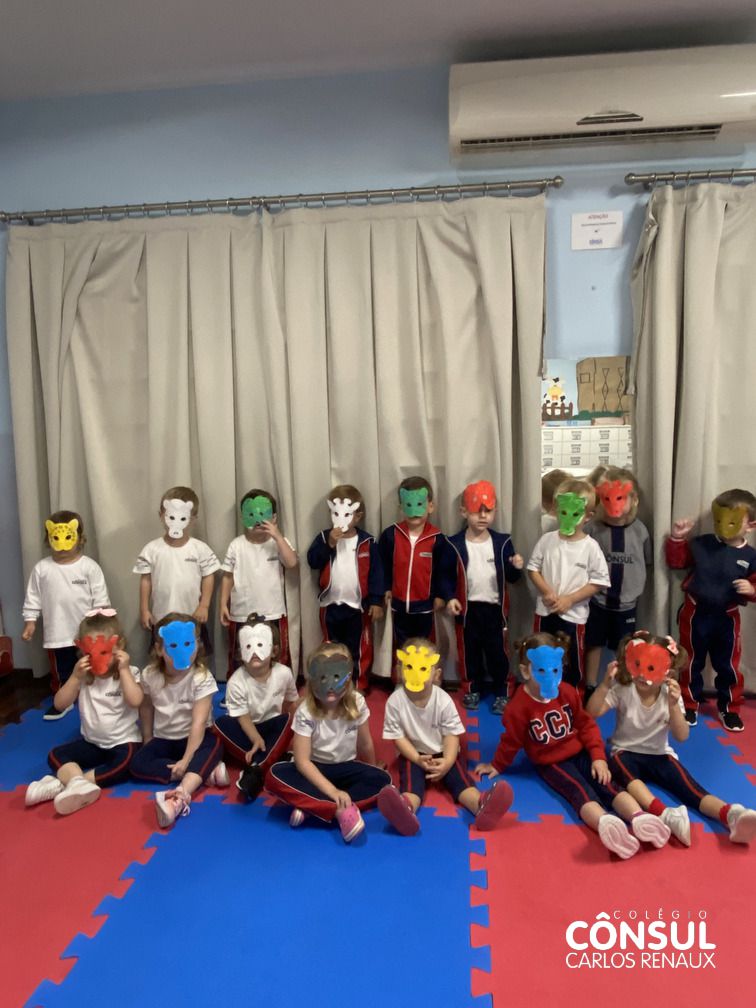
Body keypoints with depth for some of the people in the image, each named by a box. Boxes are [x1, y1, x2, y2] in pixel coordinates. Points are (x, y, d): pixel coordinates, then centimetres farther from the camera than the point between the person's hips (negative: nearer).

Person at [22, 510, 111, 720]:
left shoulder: (89, 566, -9)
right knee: (60, 670, 16)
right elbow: (33, 598, 3)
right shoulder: (41, 568, -4)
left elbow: (100, 598, -5)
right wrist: (30, 621, 0)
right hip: (57, 632, 1)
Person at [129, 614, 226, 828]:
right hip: (163, 739, 4)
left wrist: (186, 760, -31)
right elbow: (146, 708, 10)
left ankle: (180, 796, -55)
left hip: (193, 738, -4)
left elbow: (199, 723, -27)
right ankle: (207, 772, -26)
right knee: (137, 764, -24)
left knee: (213, 745, -36)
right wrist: (148, 740, 11)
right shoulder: (149, 676, -10)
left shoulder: (201, 678, -22)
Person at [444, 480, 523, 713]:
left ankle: (501, 693, 25)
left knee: (498, 653, 8)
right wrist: (450, 597, -15)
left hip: (495, 607, 1)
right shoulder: (455, 544, -6)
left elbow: (511, 578, 1)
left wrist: (516, 567, -20)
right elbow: (447, 576, -1)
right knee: (469, 652, 13)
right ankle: (473, 689, 31)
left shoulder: (502, 541, -2)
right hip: (468, 607, 0)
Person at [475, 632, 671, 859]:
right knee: (580, 790, -32)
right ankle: (605, 825, -60)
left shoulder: (568, 692, -1)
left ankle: (640, 819, -46)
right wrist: (498, 765, 9)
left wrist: (598, 757, -5)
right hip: (550, 763, -4)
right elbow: (512, 741, -2)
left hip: (580, 753, 4)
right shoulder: (519, 705, -16)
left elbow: (586, 725, 5)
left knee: (606, 785, -23)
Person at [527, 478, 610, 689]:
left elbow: (599, 581, -10)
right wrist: (547, 591, -14)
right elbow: (533, 568, 1)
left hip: (573, 614, -2)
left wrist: (569, 599, -15)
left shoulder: (590, 546, -10)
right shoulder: (547, 539, -3)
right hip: (545, 610, 3)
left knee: (572, 663, 10)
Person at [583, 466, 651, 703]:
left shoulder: (639, 529, -5)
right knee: (593, 644, 11)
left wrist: (636, 586, 1)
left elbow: (647, 562, 5)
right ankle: (590, 689, 26)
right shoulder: (592, 527, -11)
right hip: (597, 598, -1)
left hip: (627, 600, 1)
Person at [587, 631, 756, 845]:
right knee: (622, 767, -39)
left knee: (687, 785, -28)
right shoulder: (623, 690, -9)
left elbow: (681, 736, -16)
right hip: (626, 752, -2)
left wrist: (673, 705, -32)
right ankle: (664, 814, -61)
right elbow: (592, 712, -21)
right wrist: (605, 684, -35)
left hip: (659, 755, 2)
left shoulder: (670, 695, -6)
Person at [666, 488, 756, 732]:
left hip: (727, 618, 0)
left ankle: (729, 709, 32)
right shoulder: (700, 545, -6)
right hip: (695, 613, 0)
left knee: (728, 666, 13)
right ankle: (689, 704, 29)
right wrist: (677, 538, -10)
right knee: (691, 662, 12)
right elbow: (675, 561, 1)